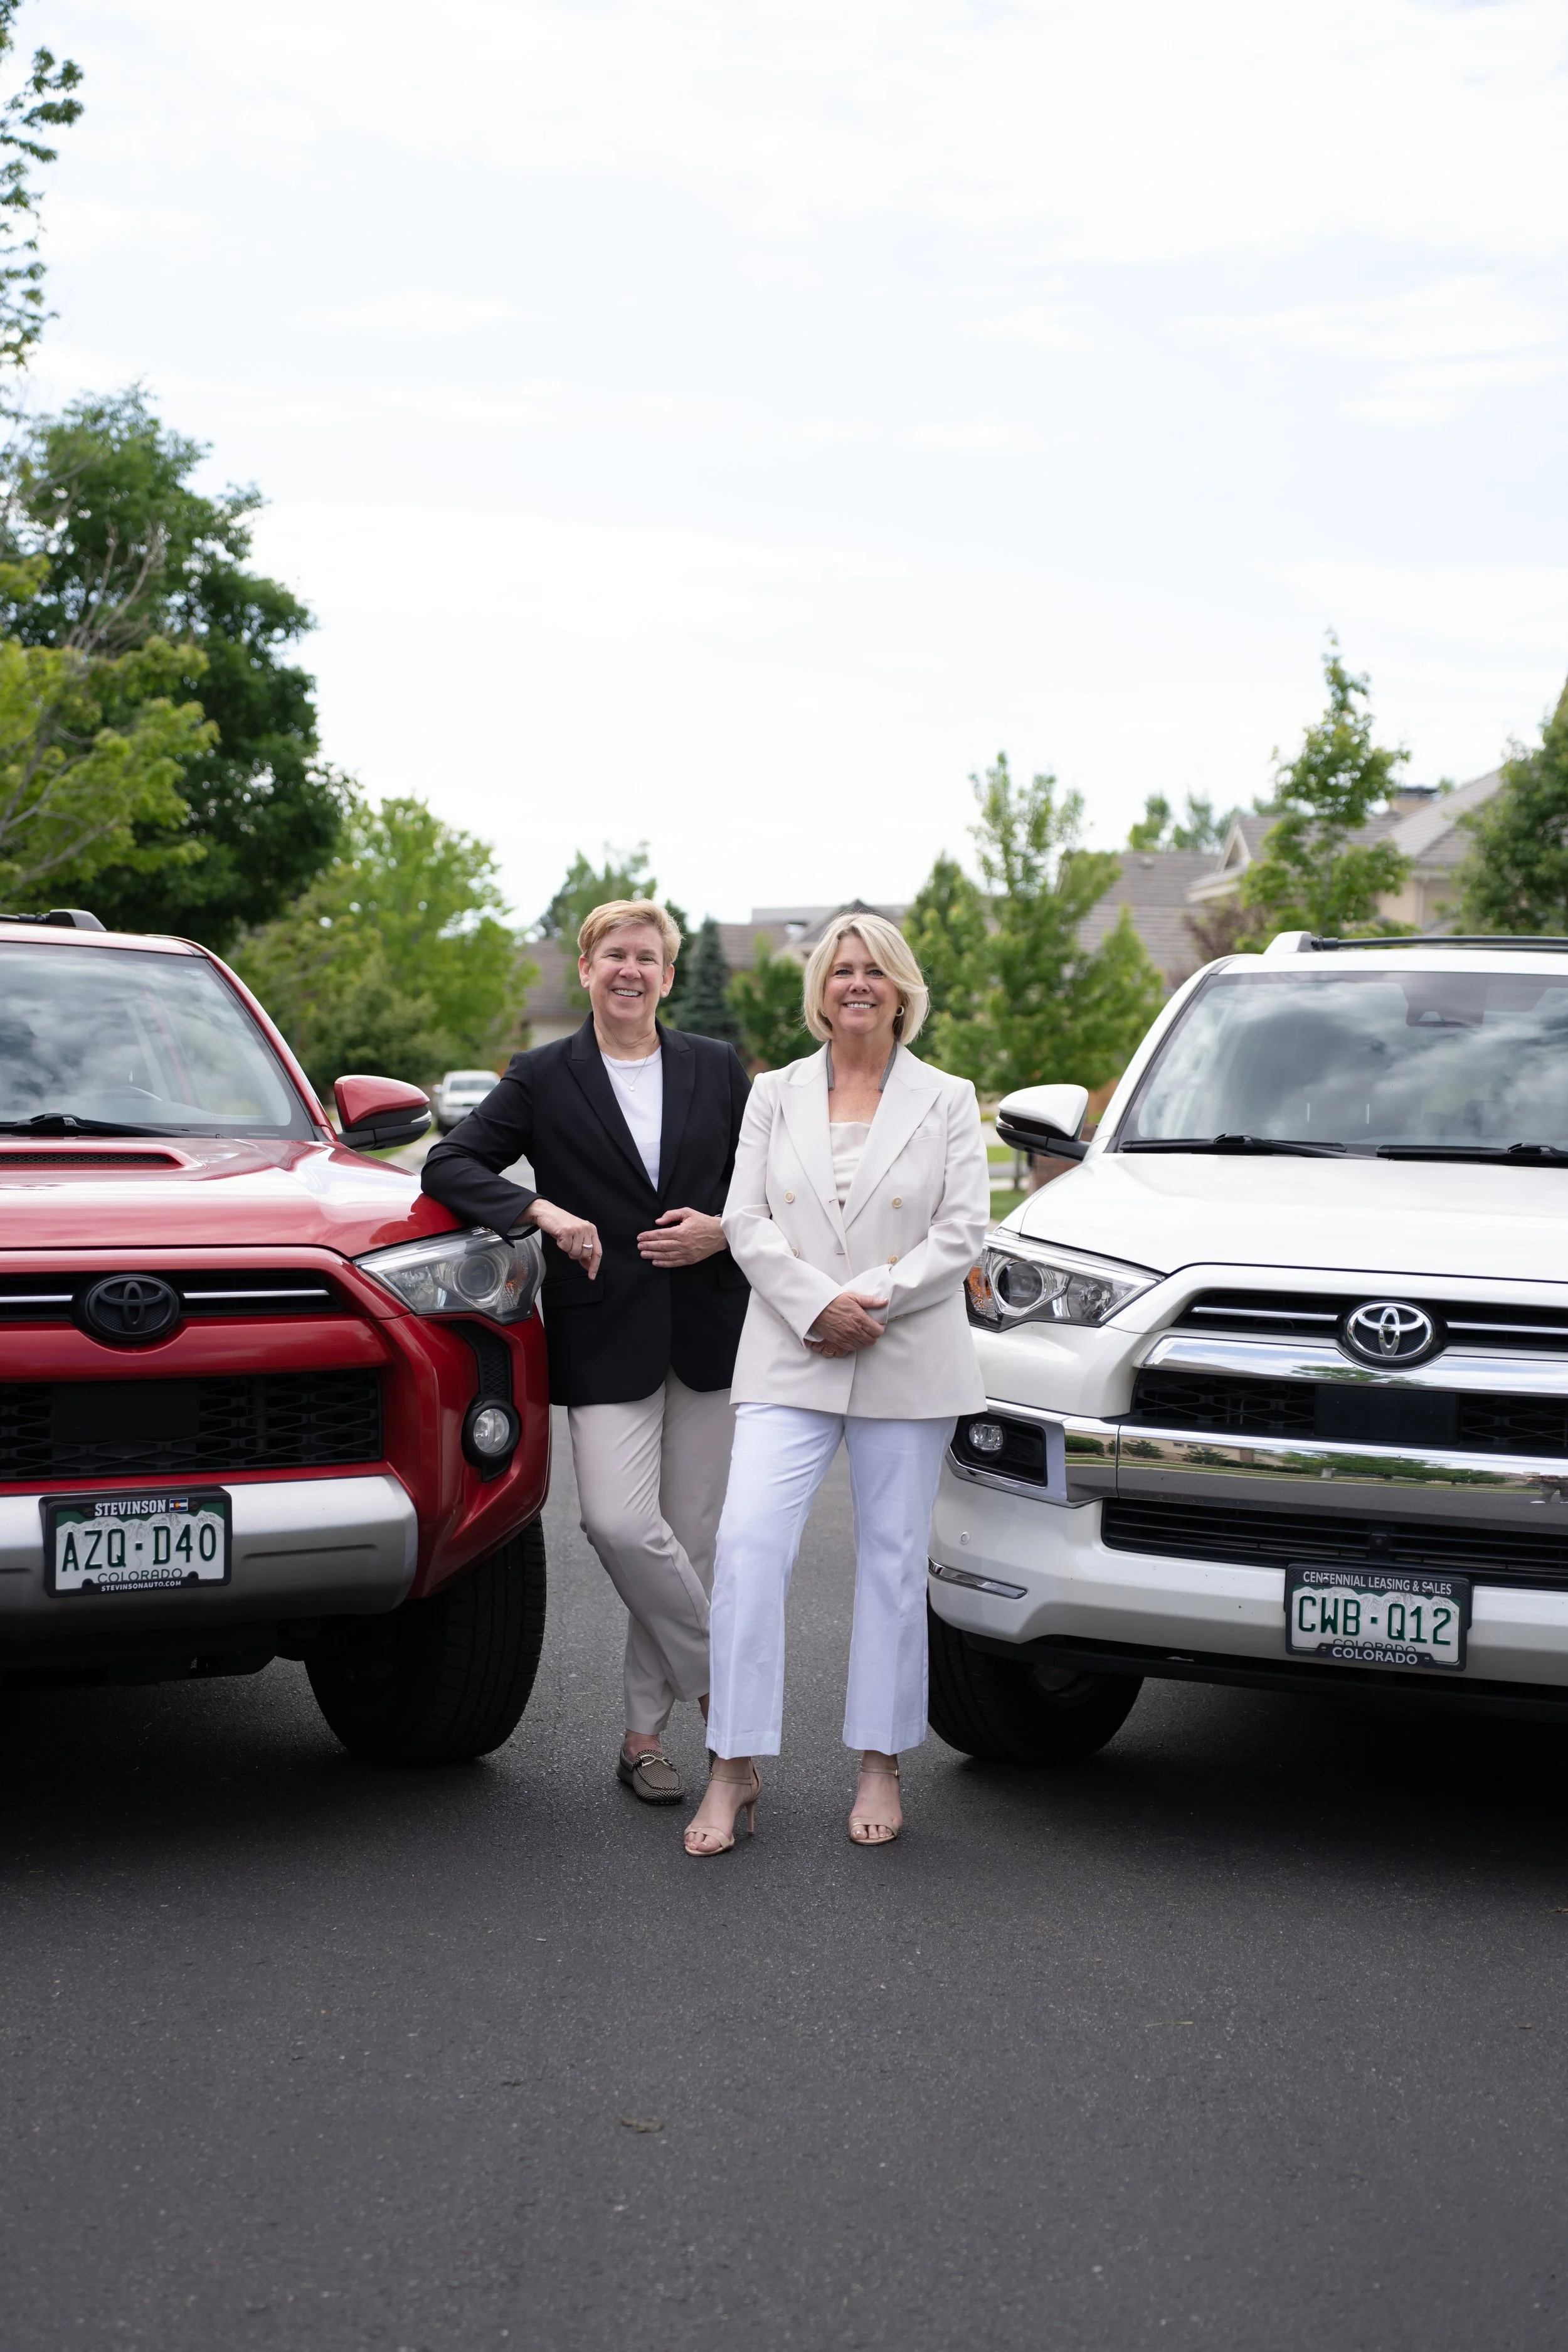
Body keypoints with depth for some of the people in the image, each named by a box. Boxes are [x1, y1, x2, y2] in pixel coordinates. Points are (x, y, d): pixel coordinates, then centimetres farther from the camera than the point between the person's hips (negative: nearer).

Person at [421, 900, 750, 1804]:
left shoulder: (718, 1069, 10)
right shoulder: (543, 1078, 4)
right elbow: (451, 1164, -1)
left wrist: (723, 1231, -6)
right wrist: (542, 1211, -15)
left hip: (709, 1331, 2)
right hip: (605, 1339, -2)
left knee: (690, 1537, 4)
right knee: (621, 1524, -19)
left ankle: (646, 1735, 17)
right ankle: (724, 1680, 3)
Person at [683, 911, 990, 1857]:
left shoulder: (947, 1100, 6)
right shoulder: (775, 1095, 10)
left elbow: (962, 1233, -2)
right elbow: (747, 1221, 3)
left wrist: (874, 1300, -14)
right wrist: (819, 1307, -12)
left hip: (909, 1364, 0)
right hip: (791, 1358, 1)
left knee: (894, 1563, 5)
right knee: (749, 1542, -12)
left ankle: (882, 1765, 17)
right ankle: (735, 1769, -5)